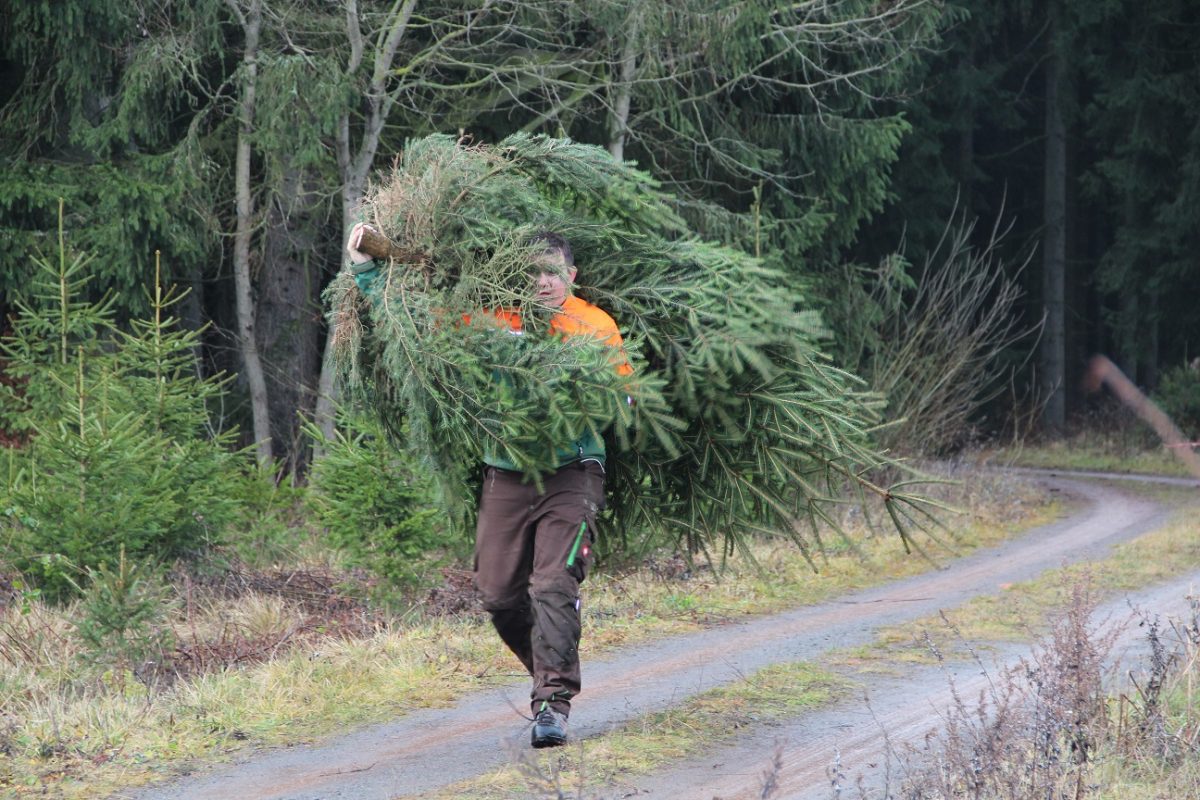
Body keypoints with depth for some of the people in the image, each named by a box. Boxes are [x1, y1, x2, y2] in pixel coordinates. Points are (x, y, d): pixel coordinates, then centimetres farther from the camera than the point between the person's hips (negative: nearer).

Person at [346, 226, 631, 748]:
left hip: (570, 474, -3)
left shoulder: (596, 325, 0)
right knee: (498, 595, 3)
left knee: (554, 586, -17)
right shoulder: (488, 319, 4)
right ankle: (551, 673, 27)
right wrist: (364, 268, 2)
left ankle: (553, 703, -16)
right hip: (506, 475, 3)